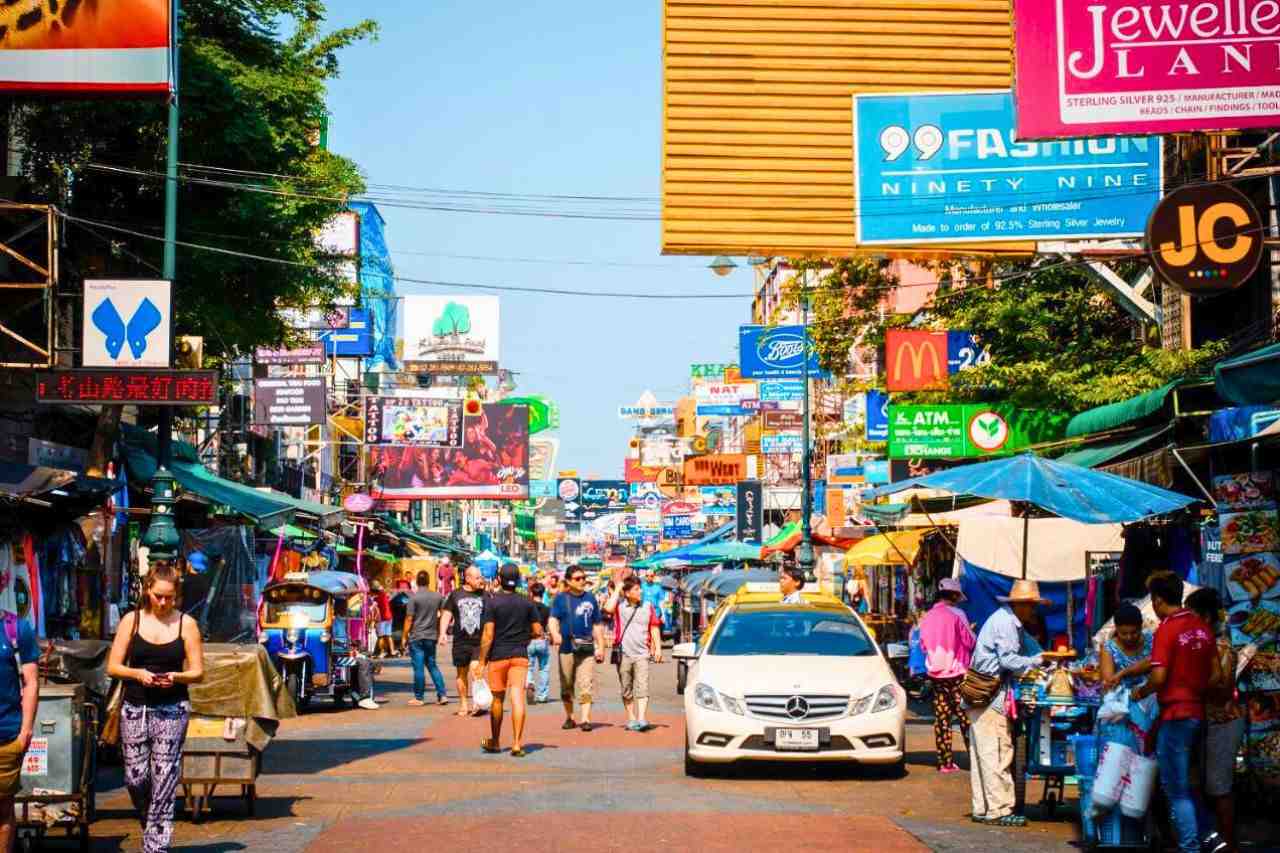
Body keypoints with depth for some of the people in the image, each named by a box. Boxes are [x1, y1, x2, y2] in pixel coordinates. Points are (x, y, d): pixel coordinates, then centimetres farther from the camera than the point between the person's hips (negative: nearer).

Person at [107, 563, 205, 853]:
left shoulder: (186, 624, 2)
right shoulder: (131, 620, 4)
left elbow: (198, 672, 4)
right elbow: (113, 666, 4)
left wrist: (174, 677, -15)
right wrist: (138, 674, -14)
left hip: (171, 710, -1)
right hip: (135, 707, 1)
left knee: (164, 780, -5)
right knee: (135, 777, -1)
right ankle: (150, 826, 29)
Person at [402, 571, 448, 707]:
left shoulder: (414, 598, -11)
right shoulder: (438, 597, 3)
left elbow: (409, 619, -11)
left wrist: (404, 636, -2)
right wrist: (440, 632, 17)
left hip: (416, 637, -4)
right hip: (432, 636, 5)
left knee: (418, 667, 0)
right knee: (432, 666, 14)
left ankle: (419, 698, 5)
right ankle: (442, 695, 6)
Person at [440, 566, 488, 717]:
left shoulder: (484, 596, 7)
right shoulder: (456, 595, 6)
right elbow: (447, 614, 6)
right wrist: (443, 632, -7)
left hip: (479, 642, -1)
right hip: (461, 641, 1)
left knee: (475, 669, -18)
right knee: (462, 673, 9)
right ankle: (464, 705, 19)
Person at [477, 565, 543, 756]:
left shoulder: (493, 603, -6)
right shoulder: (527, 603, 2)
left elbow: (488, 634, -10)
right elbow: (538, 631, 3)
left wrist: (482, 661, -6)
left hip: (498, 655, -1)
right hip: (520, 655, 1)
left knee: (497, 698, 12)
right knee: (518, 698, -5)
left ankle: (494, 741, 26)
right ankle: (517, 744, -14)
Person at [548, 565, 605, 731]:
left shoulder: (590, 598, 9)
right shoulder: (561, 599, 3)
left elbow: (597, 625, 14)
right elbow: (553, 619, -8)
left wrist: (600, 647, 11)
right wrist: (555, 634, -28)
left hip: (587, 649, 0)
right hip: (567, 648, 0)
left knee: (586, 685, -8)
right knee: (566, 686, 8)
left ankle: (585, 719, -9)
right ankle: (569, 717, 21)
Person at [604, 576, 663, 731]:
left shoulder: (648, 607, 7)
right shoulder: (619, 605, 0)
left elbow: (654, 628, 10)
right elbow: (608, 608, -21)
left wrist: (658, 648, 2)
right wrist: (617, 590, -11)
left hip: (641, 654, 0)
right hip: (623, 654, 0)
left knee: (642, 688, -13)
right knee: (626, 691, 9)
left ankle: (641, 719, -21)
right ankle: (631, 719, 20)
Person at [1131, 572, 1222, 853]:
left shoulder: (1166, 629, -15)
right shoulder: (1202, 627, 7)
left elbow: (1159, 676, -21)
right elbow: (1216, 675, 10)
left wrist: (1141, 692, -3)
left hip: (1175, 716, -8)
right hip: (1197, 712, 8)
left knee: (1177, 790, 1)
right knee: (1182, 783, 21)